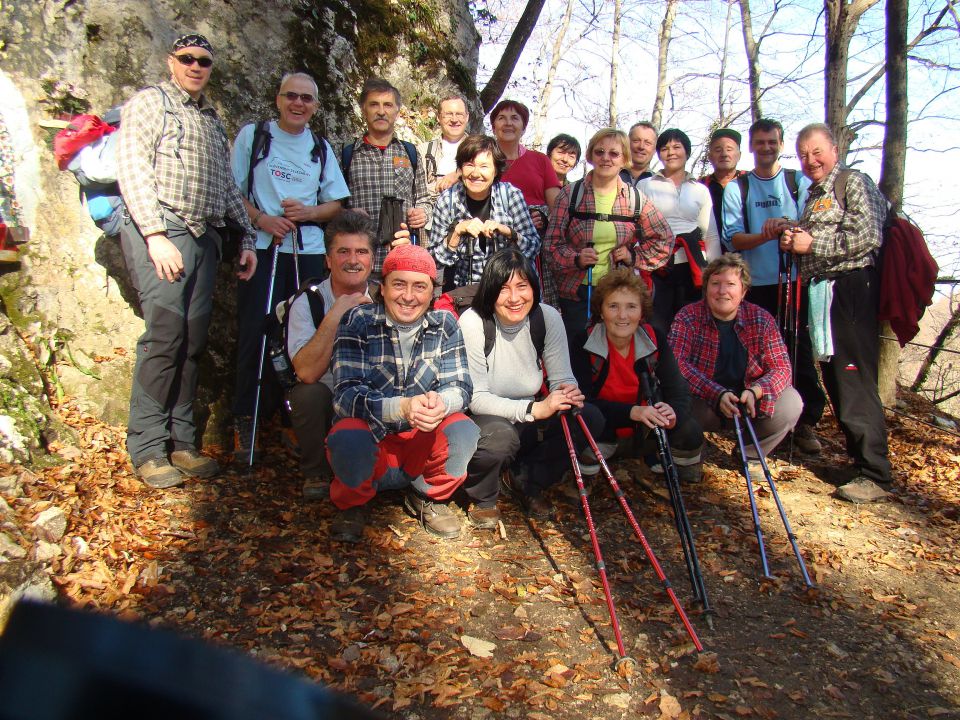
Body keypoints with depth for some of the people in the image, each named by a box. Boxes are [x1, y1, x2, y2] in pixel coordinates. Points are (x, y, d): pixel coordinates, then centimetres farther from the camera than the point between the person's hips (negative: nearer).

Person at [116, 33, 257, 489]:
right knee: (165, 334, -14)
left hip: (205, 238, 6)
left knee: (193, 340, 2)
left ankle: (181, 441, 9)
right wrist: (155, 234, -16)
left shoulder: (212, 119, 26)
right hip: (161, 233, -6)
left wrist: (247, 237, 15)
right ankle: (147, 449, -6)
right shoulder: (148, 103, 6)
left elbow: (227, 186, 24)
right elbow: (132, 171, -5)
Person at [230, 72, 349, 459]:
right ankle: (245, 421, 5)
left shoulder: (321, 148, 16)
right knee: (255, 333, -5)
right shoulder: (252, 135, 6)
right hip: (262, 248, -3)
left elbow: (336, 203, 14)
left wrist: (308, 212, -6)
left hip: (309, 250, 3)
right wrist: (261, 218, -14)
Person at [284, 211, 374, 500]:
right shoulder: (307, 302, -11)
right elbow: (307, 372, -26)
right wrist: (335, 315, -28)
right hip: (324, 408, -1)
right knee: (310, 394, -33)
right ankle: (315, 473, -5)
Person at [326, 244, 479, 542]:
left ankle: (427, 497, 6)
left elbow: (460, 386, -9)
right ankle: (352, 504, 2)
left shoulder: (445, 324, -3)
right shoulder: (357, 322, -11)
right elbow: (346, 395, -21)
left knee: (464, 431, -25)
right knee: (348, 437, -34)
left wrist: (441, 403, -35)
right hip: (371, 439, -2)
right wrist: (402, 408, -40)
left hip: (422, 443, 2)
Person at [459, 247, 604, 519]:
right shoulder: (473, 322, -20)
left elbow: (562, 377, -2)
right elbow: (475, 397, -22)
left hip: (527, 420, 5)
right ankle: (482, 498, -2)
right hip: (482, 420, -5)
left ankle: (525, 482, 6)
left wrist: (569, 393, -28)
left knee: (591, 418, -15)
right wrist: (534, 409, -34)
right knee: (500, 436, -38)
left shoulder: (548, 317, -8)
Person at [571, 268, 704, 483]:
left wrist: (673, 413, -36)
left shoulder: (656, 340, -10)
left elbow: (679, 391, -11)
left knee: (690, 432, -23)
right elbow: (583, 399, -23)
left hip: (648, 427, 3)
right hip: (604, 430, -2)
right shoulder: (584, 344, -17)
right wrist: (632, 412, -37)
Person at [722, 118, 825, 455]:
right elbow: (734, 239, -4)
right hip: (757, 284, 0)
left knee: (800, 351, 1)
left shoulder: (800, 182, 9)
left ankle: (807, 421, 12)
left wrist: (789, 225, -23)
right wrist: (767, 234, -23)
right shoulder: (737, 188, 6)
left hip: (797, 281, 0)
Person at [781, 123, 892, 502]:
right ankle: (858, 456, 23)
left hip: (851, 288, -9)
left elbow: (869, 235, -16)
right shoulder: (813, 194, 23)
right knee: (833, 378, 11)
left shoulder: (854, 182, -3)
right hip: (821, 292, 9)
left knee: (855, 381, -11)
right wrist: (791, 242, 7)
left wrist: (813, 244, -12)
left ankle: (875, 474, -6)